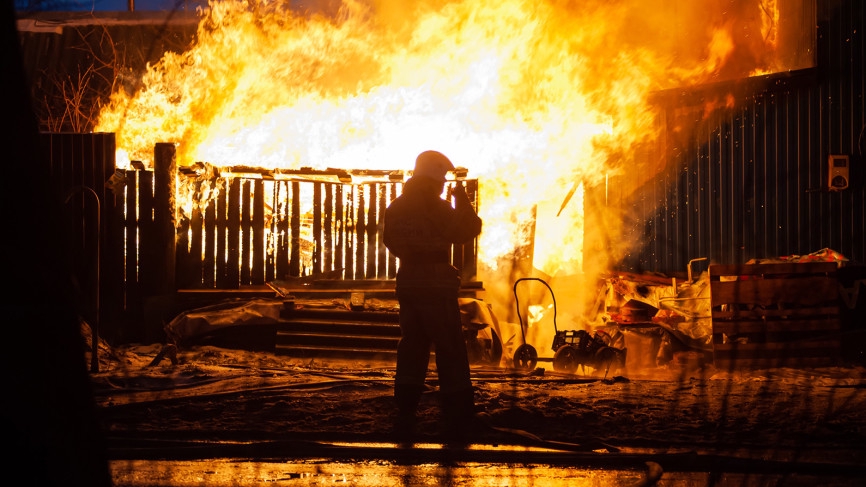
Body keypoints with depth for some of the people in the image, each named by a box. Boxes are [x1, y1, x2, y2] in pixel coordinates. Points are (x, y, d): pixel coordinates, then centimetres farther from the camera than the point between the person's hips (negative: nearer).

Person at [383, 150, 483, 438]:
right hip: (437, 285, -6)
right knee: (450, 351, 0)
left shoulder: (395, 208, 6)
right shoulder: (436, 208, -13)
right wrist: (463, 201, 3)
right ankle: (459, 417, 1)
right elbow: (467, 231, -8)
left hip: (407, 282, 6)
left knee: (412, 347, 12)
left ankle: (405, 416, 9)